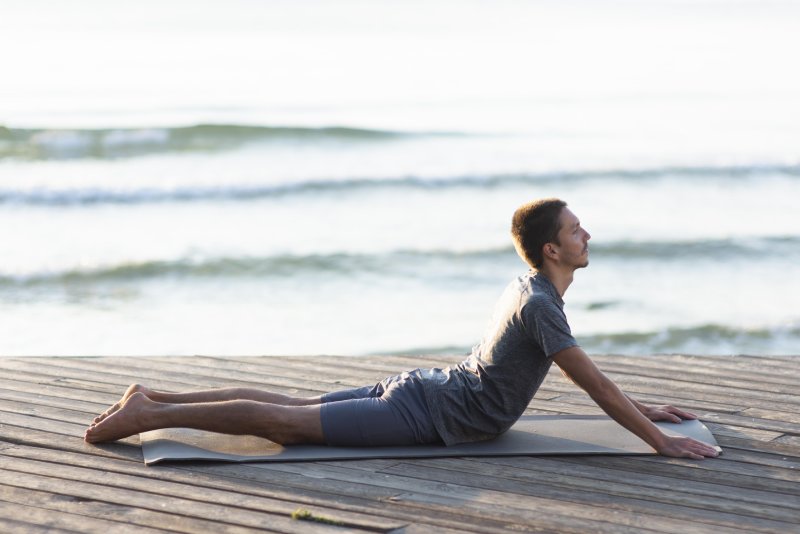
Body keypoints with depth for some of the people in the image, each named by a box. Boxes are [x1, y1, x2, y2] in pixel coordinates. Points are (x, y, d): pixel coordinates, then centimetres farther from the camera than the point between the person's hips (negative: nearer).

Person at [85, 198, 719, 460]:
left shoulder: (527, 290, 13)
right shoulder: (540, 305, -19)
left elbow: (584, 371, 26)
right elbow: (595, 384, -22)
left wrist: (641, 407, 27)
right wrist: (660, 441, -18)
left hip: (419, 387, 9)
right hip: (424, 414, -9)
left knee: (290, 407, 11)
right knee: (282, 422, -10)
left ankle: (155, 397, 14)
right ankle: (149, 415, -9)